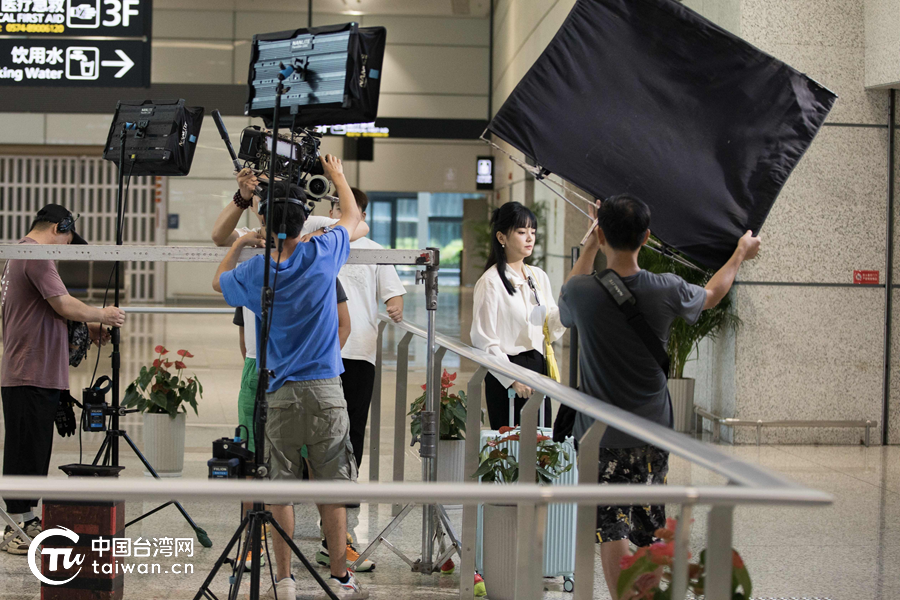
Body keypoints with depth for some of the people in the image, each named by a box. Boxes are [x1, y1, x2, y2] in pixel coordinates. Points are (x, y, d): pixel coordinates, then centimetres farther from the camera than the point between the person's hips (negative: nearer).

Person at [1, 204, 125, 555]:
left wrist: (88, 325, 16)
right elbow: (64, 305, -19)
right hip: (32, 377, -10)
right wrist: (101, 315, -4)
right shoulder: (37, 256, -13)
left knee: (32, 452, 15)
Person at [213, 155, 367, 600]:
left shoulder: (254, 271, -2)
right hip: (325, 389, -1)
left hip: (279, 392, 1)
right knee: (331, 488, 4)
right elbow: (352, 216, 16)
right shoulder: (321, 255, -5)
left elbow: (218, 282, 23)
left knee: (280, 488, 5)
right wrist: (337, 175, 30)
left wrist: (241, 243, 29)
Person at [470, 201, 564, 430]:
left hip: (538, 369, 6)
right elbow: (484, 340, -10)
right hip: (505, 376, -6)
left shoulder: (538, 277, 11)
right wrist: (512, 378, -14)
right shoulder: (491, 282, -8)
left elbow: (551, 330, 13)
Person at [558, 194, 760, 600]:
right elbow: (711, 295, 14)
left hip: (602, 434, -3)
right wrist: (741, 254, 32)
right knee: (650, 529, 16)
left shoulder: (581, 291, -13)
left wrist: (589, 248, 23)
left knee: (612, 530, -2)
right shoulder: (666, 290, -9)